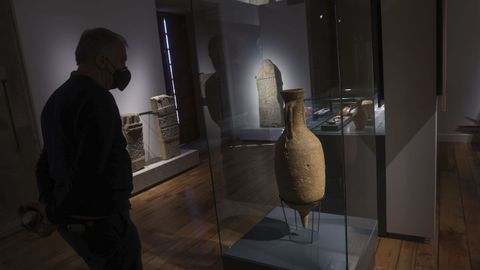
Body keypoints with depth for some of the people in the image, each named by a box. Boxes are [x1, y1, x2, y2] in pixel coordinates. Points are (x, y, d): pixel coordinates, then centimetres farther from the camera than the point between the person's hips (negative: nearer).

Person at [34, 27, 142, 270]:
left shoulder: (57, 98, 8)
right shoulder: (98, 100, -23)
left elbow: (45, 159, 13)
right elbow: (86, 174, -29)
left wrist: (47, 202, 10)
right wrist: (55, 214, -14)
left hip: (71, 222, 9)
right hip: (101, 223, -8)